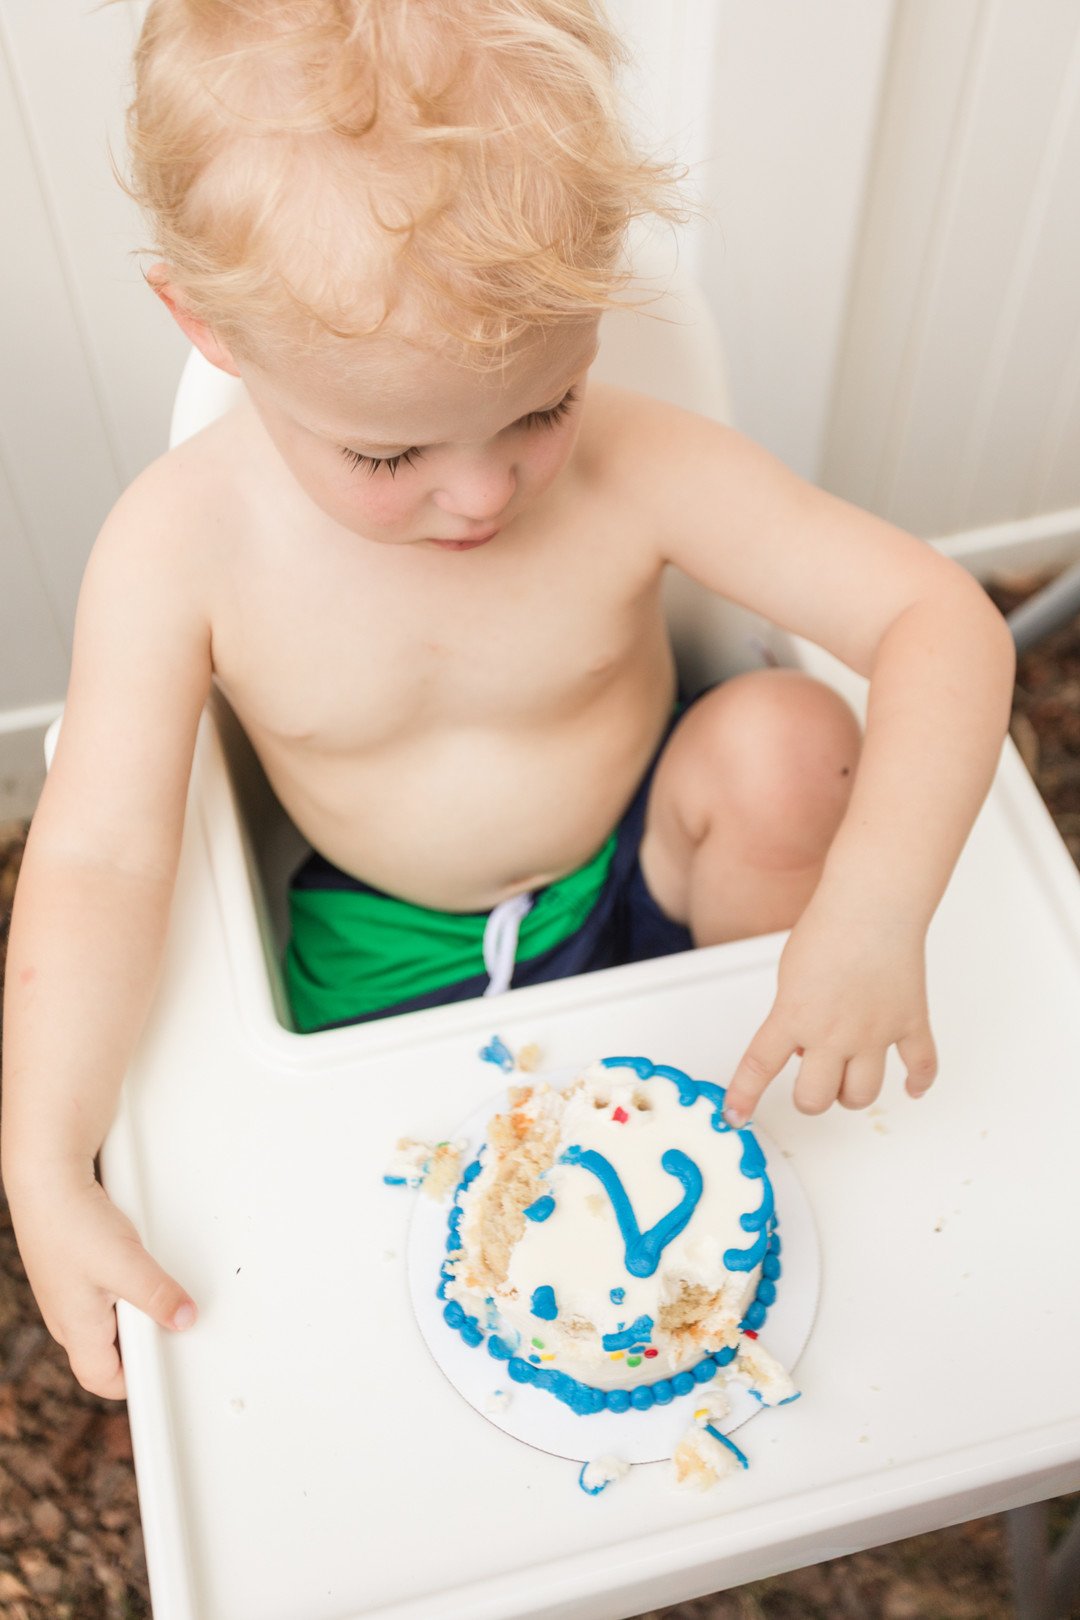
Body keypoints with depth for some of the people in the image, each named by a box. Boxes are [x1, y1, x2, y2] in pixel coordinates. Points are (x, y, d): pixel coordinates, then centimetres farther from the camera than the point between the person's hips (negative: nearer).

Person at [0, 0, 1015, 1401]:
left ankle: (750, 1088, -1)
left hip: (642, 872, 0)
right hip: (393, 950, 1)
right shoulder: (184, 546, -23)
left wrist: (873, 910, -42)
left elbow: (944, 619, -26)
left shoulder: (638, 471, -25)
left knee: (786, 740, -26)